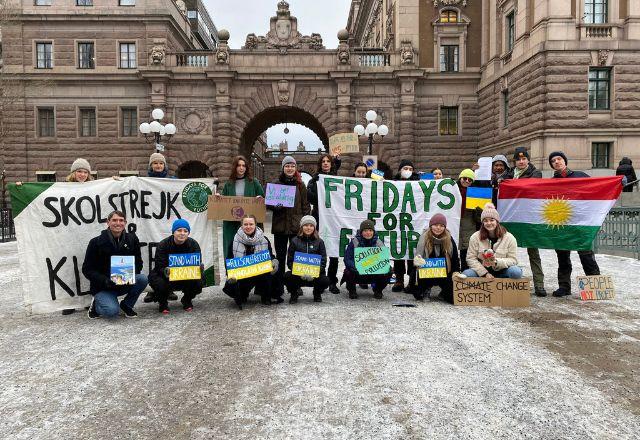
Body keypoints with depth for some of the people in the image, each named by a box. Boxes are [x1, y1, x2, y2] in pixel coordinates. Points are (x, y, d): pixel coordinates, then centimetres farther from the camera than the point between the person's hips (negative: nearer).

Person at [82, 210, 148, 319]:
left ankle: (127, 305, 1)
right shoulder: (96, 242, -8)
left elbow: (138, 262, 4)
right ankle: (96, 305, 9)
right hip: (102, 287, -4)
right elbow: (87, 269, -8)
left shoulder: (132, 239, 0)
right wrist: (104, 280, -24)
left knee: (142, 279, -26)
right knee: (112, 311, -29)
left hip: (125, 284, 4)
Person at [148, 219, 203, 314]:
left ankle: (187, 300, 10)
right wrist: (166, 271, -45)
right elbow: (159, 267, -20)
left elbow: (198, 263, -11)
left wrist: (200, 268, -37)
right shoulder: (163, 245, -15)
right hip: (167, 277, -1)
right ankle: (162, 303, 5)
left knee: (198, 283, -27)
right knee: (159, 284, -33)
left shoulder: (193, 244, -8)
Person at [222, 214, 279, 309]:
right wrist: (230, 275, -19)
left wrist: (274, 262, -16)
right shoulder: (235, 241, 0)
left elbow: (271, 257, 10)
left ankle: (266, 297, 0)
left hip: (260, 274, 1)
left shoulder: (264, 240, 4)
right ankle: (241, 296, 11)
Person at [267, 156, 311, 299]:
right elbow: (268, 203, 7)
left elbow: (305, 205, 8)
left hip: (297, 226, 0)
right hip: (280, 225, 0)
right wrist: (276, 206, -14)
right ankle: (278, 287, 12)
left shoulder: (300, 185, 8)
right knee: (280, 257, 6)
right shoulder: (276, 184, 6)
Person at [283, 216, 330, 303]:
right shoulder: (295, 241, 4)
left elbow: (323, 261, -2)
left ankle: (317, 293, 10)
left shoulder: (319, 242, 4)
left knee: (325, 280, -28)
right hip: (298, 274, 0)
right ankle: (294, 294, 4)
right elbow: (289, 261, 0)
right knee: (287, 276, -30)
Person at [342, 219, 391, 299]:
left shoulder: (379, 243, -3)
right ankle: (351, 290, 4)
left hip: (374, 274, 2)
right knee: (349, 273, -32)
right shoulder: (354, 242, -10)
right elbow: (347, 260, -18)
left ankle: (378, 290, 9)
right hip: (358, 275, -2)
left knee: (387, 273, -23)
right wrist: (357, 268, -37)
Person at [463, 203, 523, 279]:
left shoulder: (509, 238, -1)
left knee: (516, 271, -31)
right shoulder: (475, 237, 0)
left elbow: (513, 260, -4)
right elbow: (471, 259, -4)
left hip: (501, 272, 0)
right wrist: (485, 273, -15)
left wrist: (497, 262, -23)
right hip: (482, 272, 0)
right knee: (466, 274, -29)